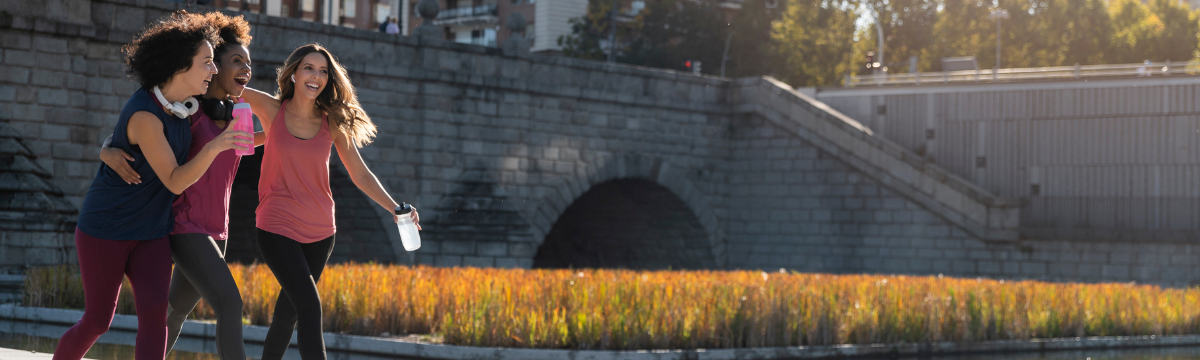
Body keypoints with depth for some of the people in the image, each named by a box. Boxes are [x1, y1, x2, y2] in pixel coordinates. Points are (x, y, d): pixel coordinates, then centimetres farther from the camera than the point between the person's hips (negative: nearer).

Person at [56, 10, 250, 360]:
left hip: (151, 233, 7)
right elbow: (174, 182, -26)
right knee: (98, 319, 4)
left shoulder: (180, 101, -3)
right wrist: (214, 147, -41)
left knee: (154, 314, -13)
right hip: (105, 228, -7)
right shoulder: (144, 115, -27)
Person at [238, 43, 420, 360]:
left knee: (288, 312, 14)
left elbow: (360, 175, 3)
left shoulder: (333, 123, 2)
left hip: (319, 232, 3)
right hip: (277, 227, -3)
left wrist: (394, 209, -10)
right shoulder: (270, 108, -4)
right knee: (310, 307, -18)